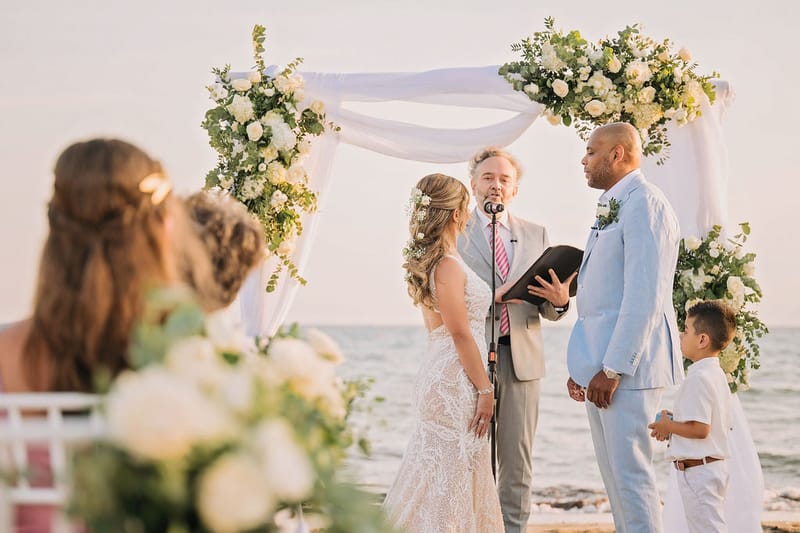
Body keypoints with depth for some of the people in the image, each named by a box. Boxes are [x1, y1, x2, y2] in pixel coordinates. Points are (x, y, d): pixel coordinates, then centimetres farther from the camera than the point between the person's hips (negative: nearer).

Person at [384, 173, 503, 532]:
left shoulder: (424, 261, 13)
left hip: (438, 375, 10)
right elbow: (460, 333, -18)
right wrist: (484, 389, -15)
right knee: (452, 476, -4)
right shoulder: (448, 264, -16)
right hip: (456, 379, -10)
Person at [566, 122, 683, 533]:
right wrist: (584, 364, 17)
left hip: (625, 364, -10)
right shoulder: (611, 206, 18)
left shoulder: (643, 203, -12)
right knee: (613, 472, 13)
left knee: (629, 472, -8)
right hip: (600, 364, 10)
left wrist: (613, 369, -20)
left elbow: (645, 295, -19)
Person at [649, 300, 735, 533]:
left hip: (697, 469, -11)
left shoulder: (698, 378, -19)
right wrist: (674, 423, 13)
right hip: (716, 467, 11)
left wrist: (668, 426, -10)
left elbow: (700, 429, -25)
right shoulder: (717, 375, 13)